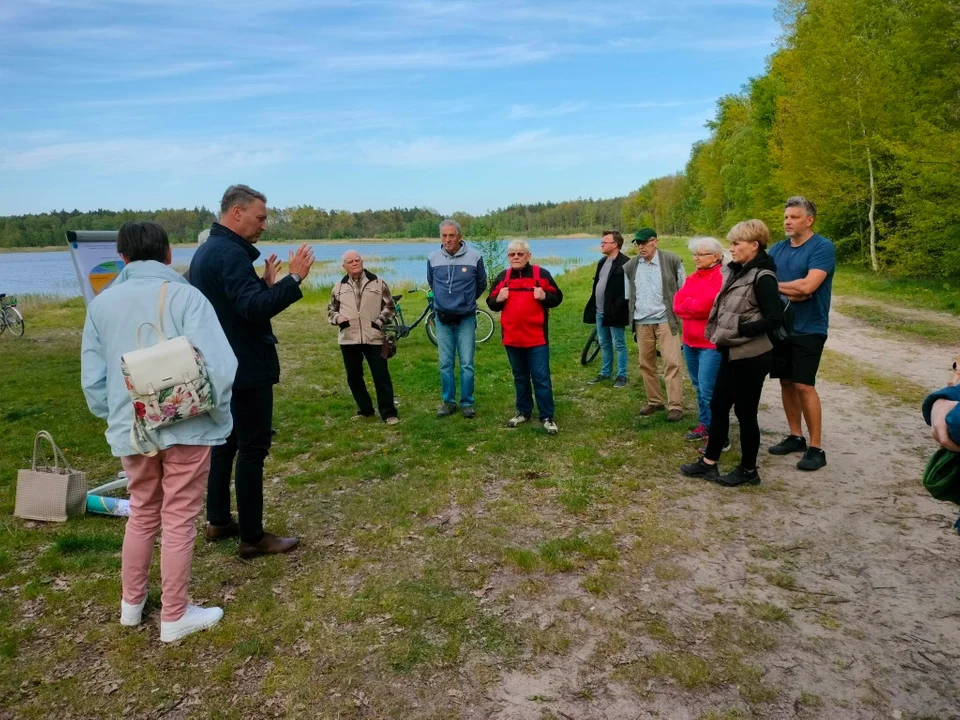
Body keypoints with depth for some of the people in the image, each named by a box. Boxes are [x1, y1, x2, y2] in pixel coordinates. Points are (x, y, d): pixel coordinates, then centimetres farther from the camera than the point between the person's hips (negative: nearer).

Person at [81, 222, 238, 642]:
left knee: (141, 515, 23)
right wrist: (219, 413, -5)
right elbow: (219, 363, -19)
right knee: (179, 521, 8)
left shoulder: (101, 304, 4)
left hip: (131, 430, 5)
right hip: (186, 427, -4)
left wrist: (113, 418, 20)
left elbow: (92, 378, 8)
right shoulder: (185, 296, -10)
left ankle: (132, 604, 37)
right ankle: (174, 616, 20)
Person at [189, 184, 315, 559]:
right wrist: (294, 279, -30)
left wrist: (264, 283, 8)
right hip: (246, 368, -11)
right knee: (252, 448, -4)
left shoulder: (205, 250, 14)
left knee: (225, 440, 17)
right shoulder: (231, 253, -19)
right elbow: (254, 309, -29)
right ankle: (252, 537, 3)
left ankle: (218, 521, 28)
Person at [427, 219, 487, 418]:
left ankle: (467, 403, 14)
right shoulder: (433, 258, -4)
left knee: (466, 364, 1)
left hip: (466, 318, -2)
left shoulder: (474, 257, -10)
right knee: (445, 364, 7)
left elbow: (481, 284, 7)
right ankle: (448, 402, 19)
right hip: (442, 318, 2)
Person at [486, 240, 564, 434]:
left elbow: (557, 297, 3)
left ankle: (547, 417, 6)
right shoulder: (502, 278, 8)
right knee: (520, 377, 16)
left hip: (537, 337, -4)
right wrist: (499, 299, -9)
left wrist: (545, 296, -17)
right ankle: (523, 411, 29)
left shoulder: (541, 274, -1)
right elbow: (491, 304, 13)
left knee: (541, 378, -2)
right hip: (512, 338, 4)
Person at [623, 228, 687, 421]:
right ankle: (654, 401, 22)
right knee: (646, 364, 9)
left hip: (666, 320, -4)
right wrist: (632, 316, 12)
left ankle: (675, 406, -4)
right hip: (642, 322, 4)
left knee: (671, 363, -7)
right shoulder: (630, 266, 7)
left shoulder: (672, 261, -4)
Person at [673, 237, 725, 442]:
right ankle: (705, 424, 28)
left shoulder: (721, 278, -14)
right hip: (690, 341, 8)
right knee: (699, 387, 16)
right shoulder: (692, 278, 13)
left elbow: (705, 305, -22)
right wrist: (694, 306, -12)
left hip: (711, 343, -8)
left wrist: (685, 304, -5)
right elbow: (677, 303, 4)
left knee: (709, 390, -8)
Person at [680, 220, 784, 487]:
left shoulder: (762, 277, -16)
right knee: (718, 407, 13)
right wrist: (718, 331, 6)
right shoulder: (735, 271, 9)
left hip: (751, 357, -9)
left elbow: (774, 319, -22)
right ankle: (708, 463, 25)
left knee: (745, 412, 3)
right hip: (732, 353, 9)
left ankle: (748, 470, 19)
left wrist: (739, 330, -18)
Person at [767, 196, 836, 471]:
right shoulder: (777, 249, 8)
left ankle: (816, 448, 2)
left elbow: (808, 286, -22)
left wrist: (775, 285, -8)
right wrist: (791, 292, -17)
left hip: (808, 329, -6)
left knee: (804, 385, -7)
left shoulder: (823, 247, -11)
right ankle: (795, 436, 23)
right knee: (786, 382, 10)